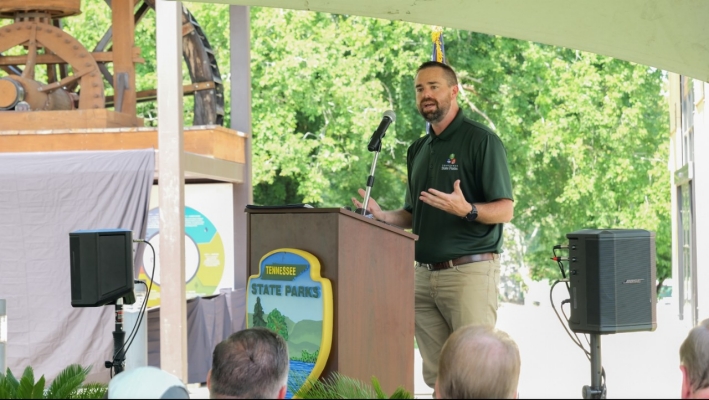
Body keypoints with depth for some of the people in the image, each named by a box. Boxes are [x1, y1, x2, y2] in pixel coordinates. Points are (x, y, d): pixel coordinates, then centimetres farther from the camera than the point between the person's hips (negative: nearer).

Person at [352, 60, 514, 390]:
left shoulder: (481, 140, -4)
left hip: (469, 271, -7)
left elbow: (504, 210, -9)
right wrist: (384, 216, 4)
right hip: (425, 274, 7)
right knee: (437, 375, 6)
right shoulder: (418, 150, 18)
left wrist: (467, 210, -27)